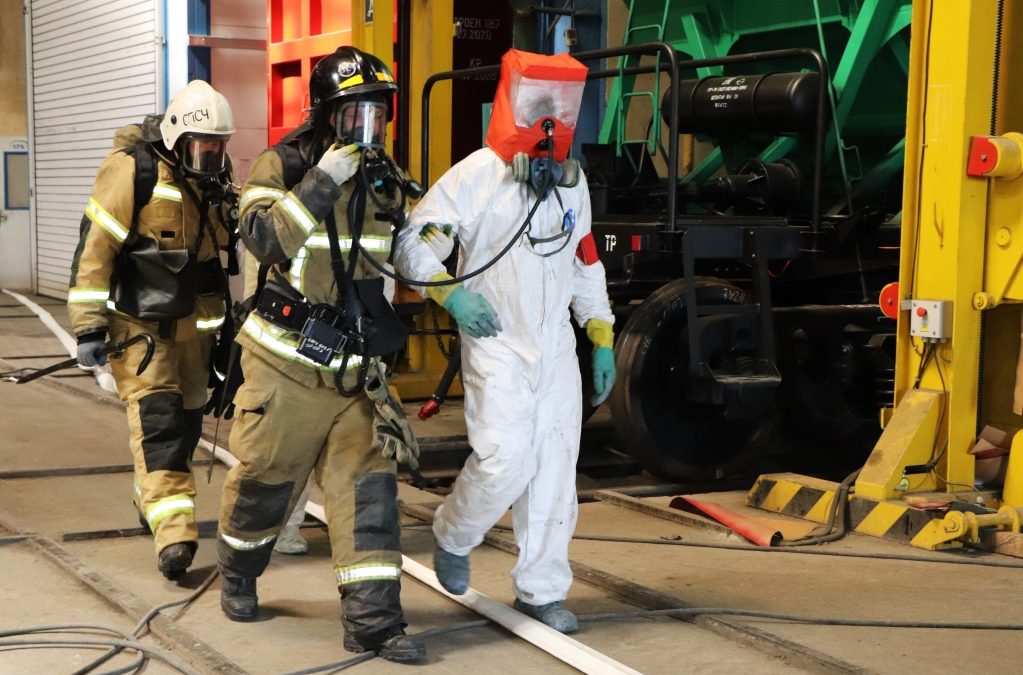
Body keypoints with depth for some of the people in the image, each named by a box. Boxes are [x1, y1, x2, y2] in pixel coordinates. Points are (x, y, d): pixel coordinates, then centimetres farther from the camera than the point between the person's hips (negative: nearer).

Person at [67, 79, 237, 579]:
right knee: (155, 415, -14)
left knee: (186, 417, 12)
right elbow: (94, 247, -16)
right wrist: (88, 326, -17)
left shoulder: (214, 181, 5)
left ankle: (152, 498, 34)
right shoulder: (132, 171, -16)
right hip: (137, 320, -6)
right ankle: (172, 531, -18)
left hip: (192, 321, 7)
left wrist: (224, 322, 16)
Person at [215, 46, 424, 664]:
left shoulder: (381, 182, 7)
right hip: (287, 364, -4)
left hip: (355, 369, 4)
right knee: (265, 482, 9)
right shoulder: (281, 167, -10)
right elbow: (266, 239, -28)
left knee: (368, 484, -4)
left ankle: (373, 619, 0)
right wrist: (322, 180, -31)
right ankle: (239, 576, 37)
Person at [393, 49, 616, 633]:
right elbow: (414, 244, -11)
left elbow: (585, 264, 20)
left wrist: (601, 339, 16)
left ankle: (542, 590, 17)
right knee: (504, 461, -15)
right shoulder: (478, 175, -8)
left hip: (557, 349, 6)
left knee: (555, 470, 5)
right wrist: (451, 293, -27)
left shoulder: (573, 180, 11)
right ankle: (453, 537, 16)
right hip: (497, 347, -6)